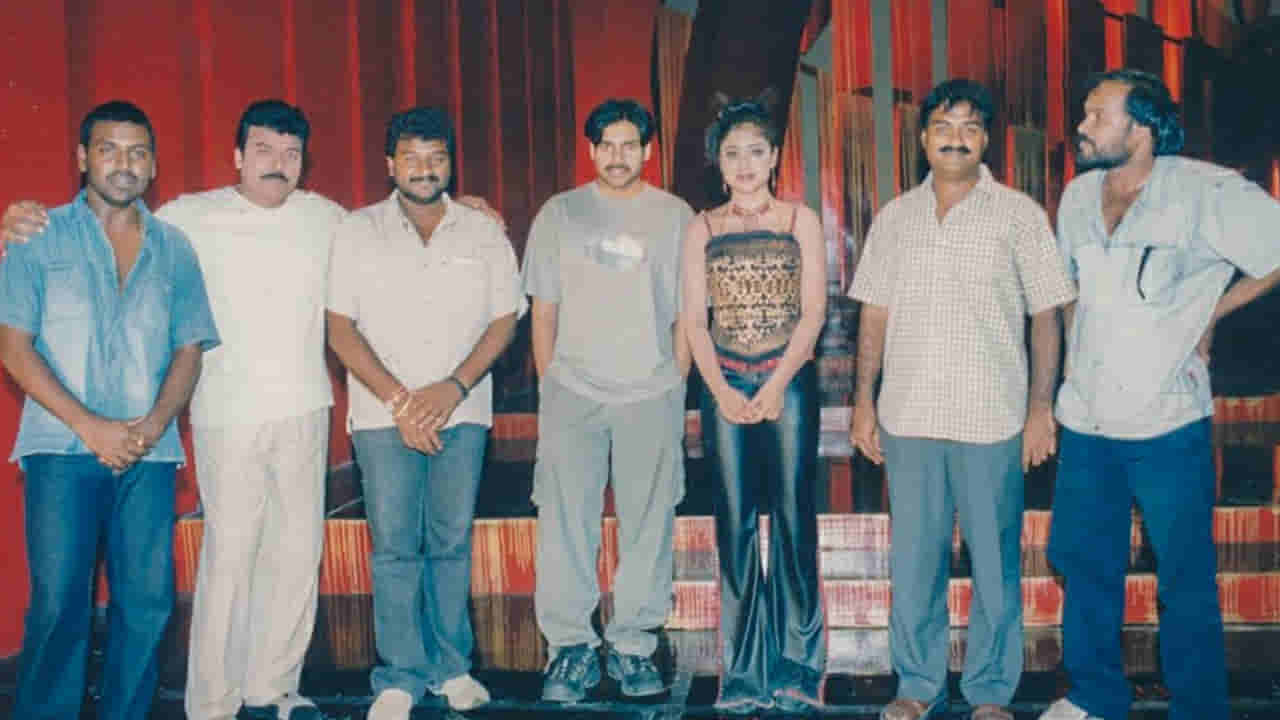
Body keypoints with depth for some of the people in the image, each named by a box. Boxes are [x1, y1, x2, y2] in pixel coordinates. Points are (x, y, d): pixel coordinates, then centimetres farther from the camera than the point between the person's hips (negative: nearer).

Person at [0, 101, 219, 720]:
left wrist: (153, 424, -7)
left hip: (149, 452, 2)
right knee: (59, 601, -3)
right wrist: (89, 424, -11)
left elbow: (190, 349, 10)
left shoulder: (174, 248, 13)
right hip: (63, 447, -2)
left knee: (148, 600, 2)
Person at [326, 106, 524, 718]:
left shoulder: (484, 233, 7)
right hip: (382, 415, -1)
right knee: (395, 546, -2)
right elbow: (341, 329, 0)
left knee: (452, 542, 6)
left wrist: (453, 387, -9)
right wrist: (398, 400, -9)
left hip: (462, 411, 1)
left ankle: (451, 666, 19)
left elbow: (505, 319, 4)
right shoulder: (358, 232, 4)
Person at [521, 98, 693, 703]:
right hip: (572, 392, 0)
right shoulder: (559, 214, 9)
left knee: (648, 525, 3)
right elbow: (543, 311, 11)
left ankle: (633, 646, 15)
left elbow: (687, 313, 8)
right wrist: (548, 385, 6)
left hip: (651, 393, 0)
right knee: (565, 523, -2)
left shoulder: (675, 216, 7)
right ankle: (570, 648, 9)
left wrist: (676, 386, 3)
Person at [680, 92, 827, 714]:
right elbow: (694, 320, 5)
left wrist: (776, 383, -12)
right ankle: (743, 673, 11)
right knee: (734, 521, 2)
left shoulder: (801, 221, 6)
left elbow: (813, 311, -1)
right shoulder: (702, 229, 10)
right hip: (726, 384, 1)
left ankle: (796, 666, 8)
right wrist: (721, 389, -8)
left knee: (793, 516, -3)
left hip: (790, 379, -1)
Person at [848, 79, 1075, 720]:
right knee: (913, 558, 9)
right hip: (909, 416, 2)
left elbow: (1045, 317, 1)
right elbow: (873, 314, 10)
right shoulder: (894, 218, 9)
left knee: (995, 562, 5)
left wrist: (1041, 409, -5)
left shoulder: (1019, 215, 1)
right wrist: (864, 401, 5)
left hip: (993, 420, -2)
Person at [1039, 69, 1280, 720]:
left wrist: (1209, 313, -5)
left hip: (1166, 425, -5)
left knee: (1185, 580, 5)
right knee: (1083, 562, 15)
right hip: (1086, 420, 6)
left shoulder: (1206, 191, -15)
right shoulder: (1078, 195, 5)